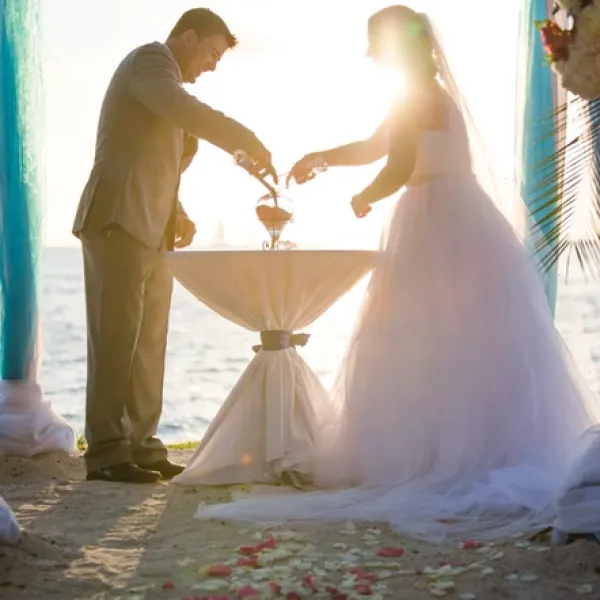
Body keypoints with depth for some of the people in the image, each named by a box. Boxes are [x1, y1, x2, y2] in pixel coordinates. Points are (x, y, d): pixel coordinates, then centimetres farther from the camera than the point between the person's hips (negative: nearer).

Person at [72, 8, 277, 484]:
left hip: (147, 231, 10)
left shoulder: (162, 75, 26)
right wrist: (250, 143, -19)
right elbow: (186, 111, -26)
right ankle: (106, 453, -7)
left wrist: (176, 214, 12)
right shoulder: (150, 60, -4)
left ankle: (140, 446, 8)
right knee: (117, 341, -9)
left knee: (148, 345, 6)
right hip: (118, 224, -10)